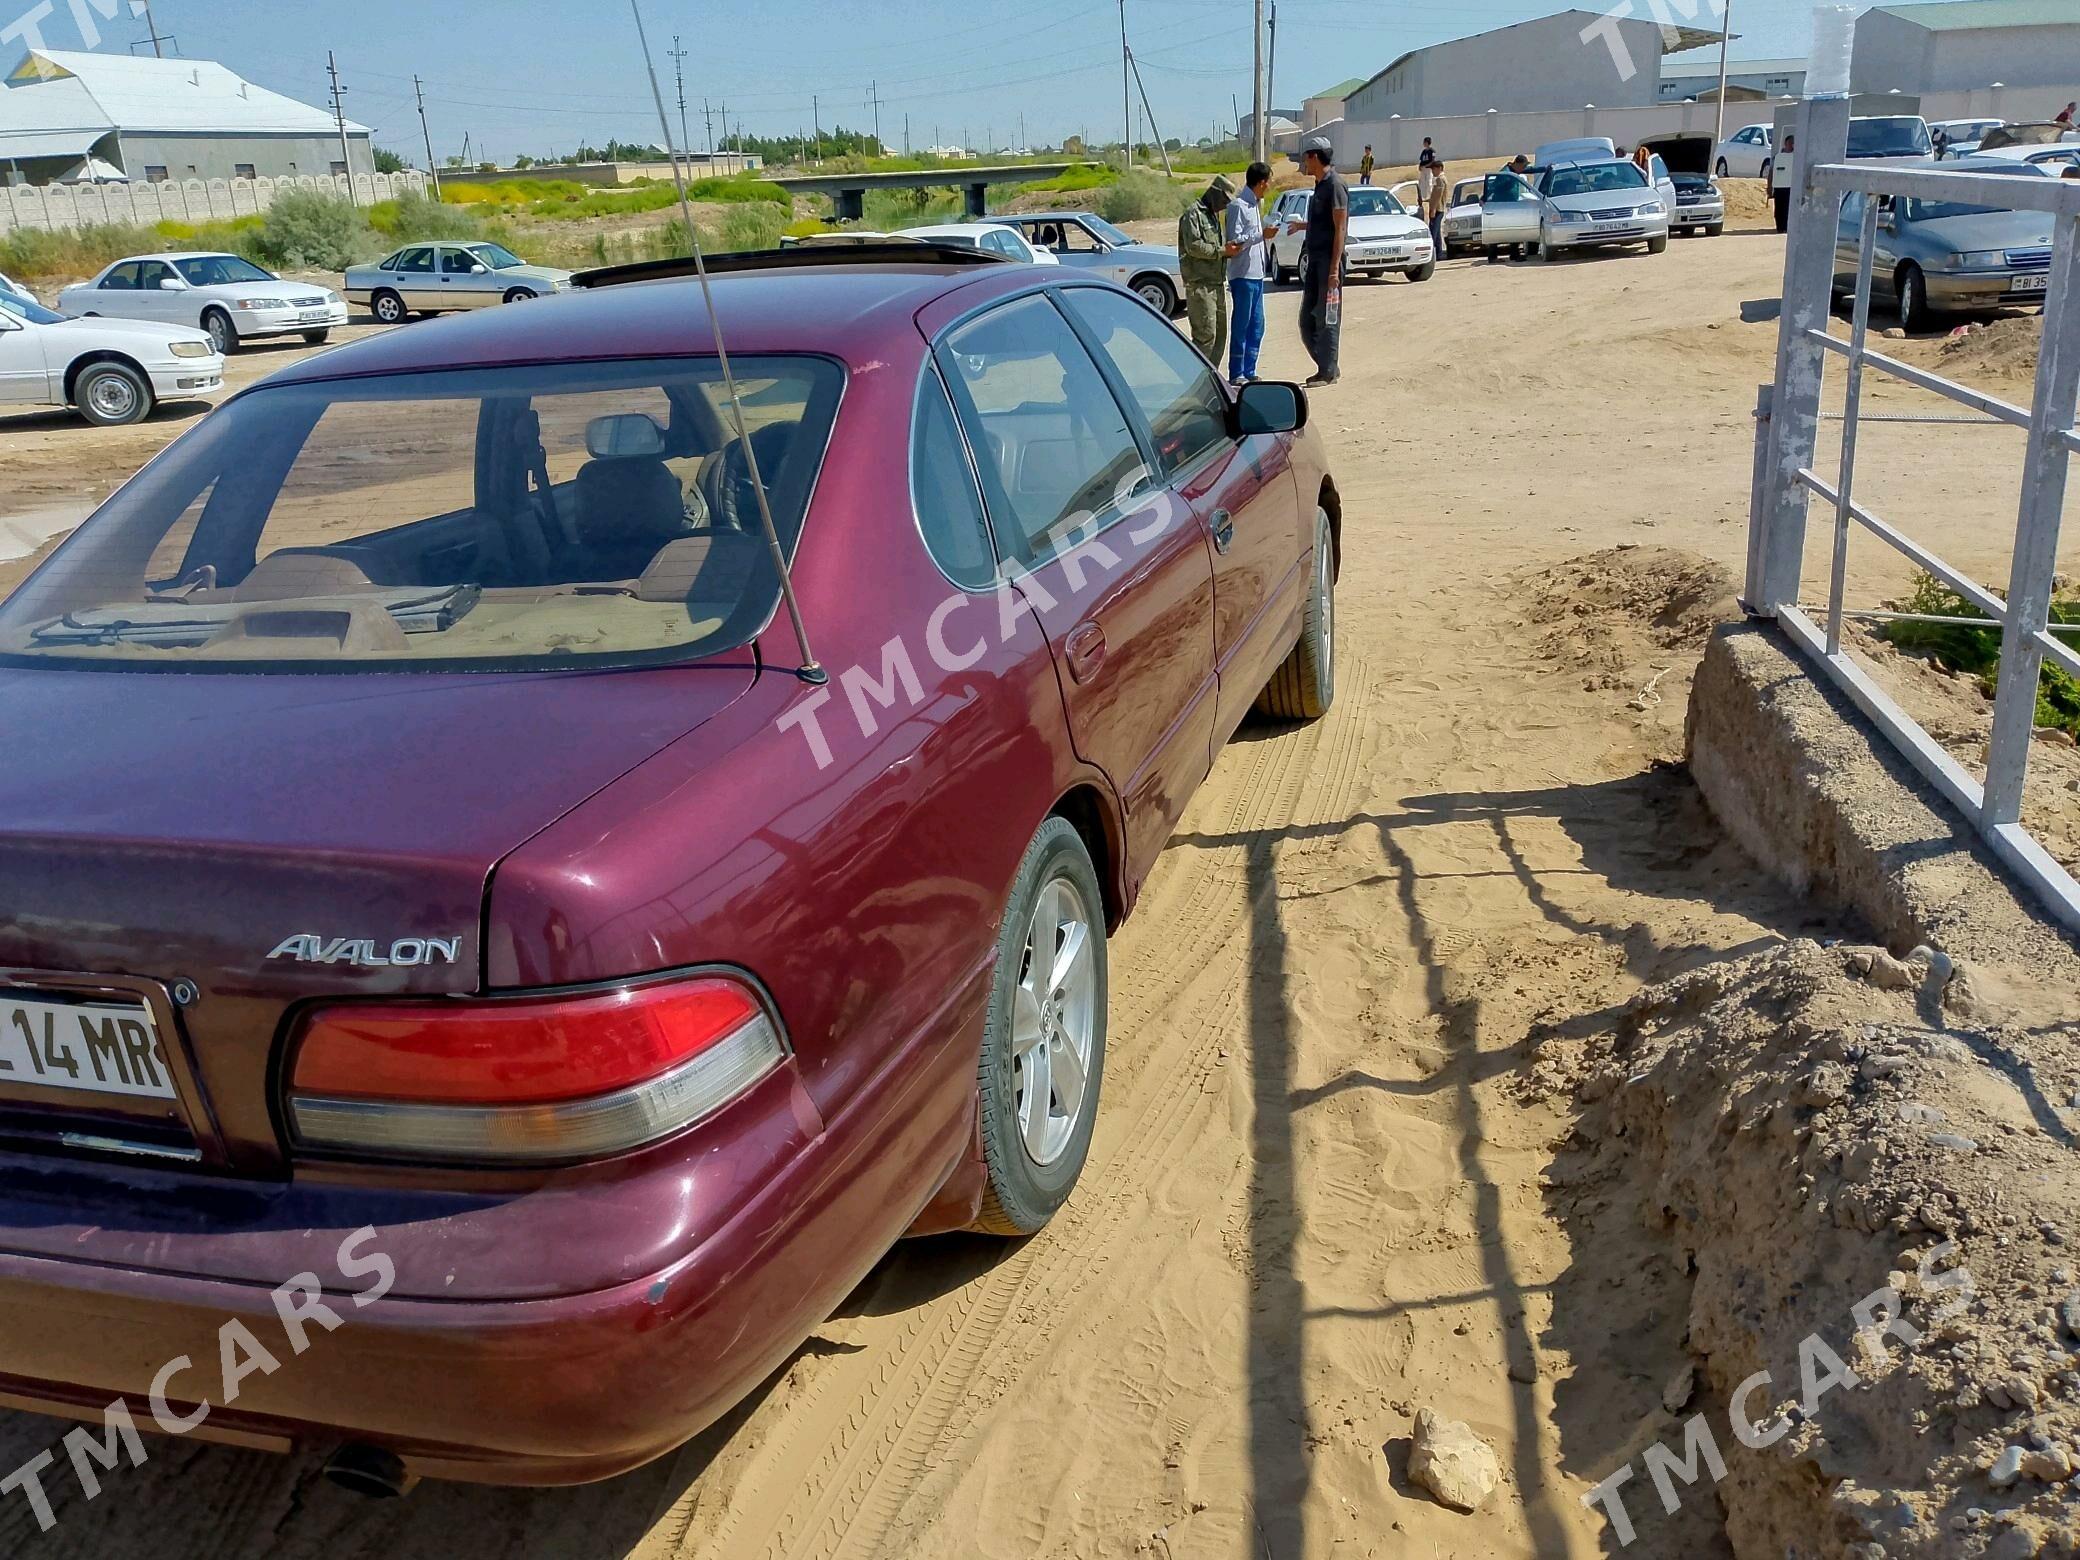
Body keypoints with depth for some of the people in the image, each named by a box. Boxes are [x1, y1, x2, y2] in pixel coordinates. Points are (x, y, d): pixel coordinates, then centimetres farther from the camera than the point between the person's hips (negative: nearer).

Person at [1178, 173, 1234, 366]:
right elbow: (1193, 246, -18)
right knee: (1205, 335, -13)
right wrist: (1222, 250, -14)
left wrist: (1227, 247, 10)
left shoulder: (1213, 214, 22)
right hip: (1200, 285, -9)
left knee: (1220, 333, 10)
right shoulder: (1193, 213, -7)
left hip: (1217, 284, 9)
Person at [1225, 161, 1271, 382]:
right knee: (1241, 325, -5)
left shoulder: (1255, 204, 16)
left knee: (1257, 326, 11)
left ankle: (1249, 371, 17)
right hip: (1243, 274, -9)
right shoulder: (1238, 206, -12)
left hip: (1257, 273, 9)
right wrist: (1261, 235, -19)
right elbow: (1235, 241, -18)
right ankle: (1237, 374, -1)